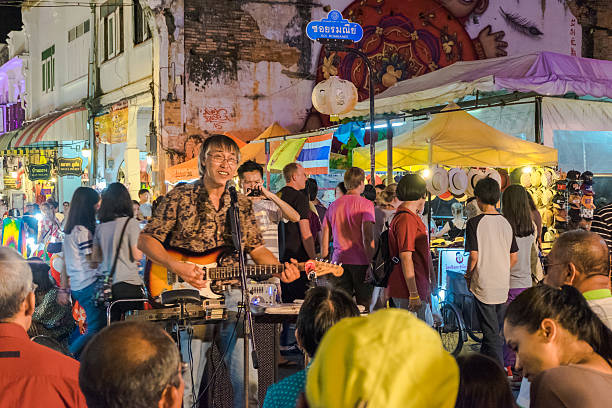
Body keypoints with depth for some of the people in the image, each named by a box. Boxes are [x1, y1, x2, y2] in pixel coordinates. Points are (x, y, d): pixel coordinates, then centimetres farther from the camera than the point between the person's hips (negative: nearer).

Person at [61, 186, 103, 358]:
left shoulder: (70, 230, 13)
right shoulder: (83, 231, -16)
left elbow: (65, 262, 17)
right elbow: (93, 263, -17)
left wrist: (63, 289, 21)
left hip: (76, 286, 9)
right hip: (89, 285, -9)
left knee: (94, 326, 14)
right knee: (96, 329, -5)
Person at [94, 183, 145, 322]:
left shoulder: (100, 226, 8)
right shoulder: (130, 222, -8)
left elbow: (96, 257, 14)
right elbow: (137, 255, -12)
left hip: (105, 284, 5)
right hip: (128, 283, -5)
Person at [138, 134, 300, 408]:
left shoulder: (242, 205, 12)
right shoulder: (180, 197, 1)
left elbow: (257, 249, 16)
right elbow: (145, 240, 0)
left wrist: (280, 268, -4)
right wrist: (176, 267, -14)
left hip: (232, 295, 3)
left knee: (248, 381, 1)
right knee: (185, 385, -1)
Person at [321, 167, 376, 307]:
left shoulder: (333, 205, 11)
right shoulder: (365, 204, -5)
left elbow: (324, 240, 12)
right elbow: (367, 237, -14)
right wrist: (372, 263, -11)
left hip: (339, 261, 5)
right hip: (361, 262, -4)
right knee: (365, 305, 2)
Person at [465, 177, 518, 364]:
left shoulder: (475, 223, -12)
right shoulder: (506, 223, 4)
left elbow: (474, 256, -15)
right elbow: (514, 258, 8)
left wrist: (468, 276, 1)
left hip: (484, 286, -5)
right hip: (503, 286, 5)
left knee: (491, 333, -1)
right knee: (495, 330, 18)